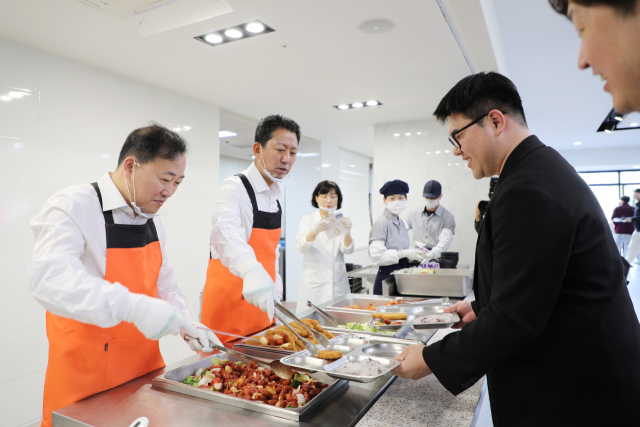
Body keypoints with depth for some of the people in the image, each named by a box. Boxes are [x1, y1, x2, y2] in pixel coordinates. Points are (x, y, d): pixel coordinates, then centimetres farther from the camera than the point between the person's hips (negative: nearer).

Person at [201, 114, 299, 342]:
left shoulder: (275, 195, 10)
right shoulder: (235, 188, -15)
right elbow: (225, 230, -37)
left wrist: (275, 289, 15)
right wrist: (251, 269, -55)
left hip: (261, 304, 8)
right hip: (229, 305, -7)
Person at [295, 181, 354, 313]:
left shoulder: (342, 220, 8)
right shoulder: (308, 220, 4)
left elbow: (348, 250, -5)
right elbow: (301, 246, -13)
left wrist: (348, 232, -26)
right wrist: (314, 231, -33)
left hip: (338, 283, 2)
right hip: (314, 284, -1)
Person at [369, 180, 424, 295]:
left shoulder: (401, 222, 12)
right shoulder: (381, 223, -13)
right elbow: (377, 256, -21)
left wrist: (414, 253, 1)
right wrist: (403, 253, -20)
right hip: (387, 276, -8)